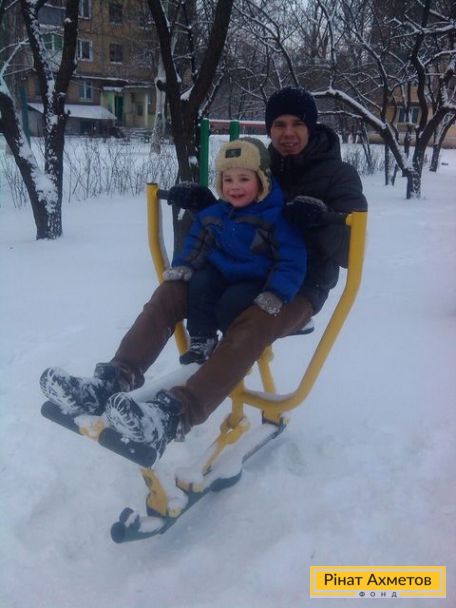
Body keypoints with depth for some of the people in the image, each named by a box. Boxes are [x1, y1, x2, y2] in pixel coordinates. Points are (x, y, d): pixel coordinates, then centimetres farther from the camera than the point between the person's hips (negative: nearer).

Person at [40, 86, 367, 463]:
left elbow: (349, 251, -14)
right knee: (170, 291, -17)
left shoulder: (340, 175, -3)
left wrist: (322, 220, -35)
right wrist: (202, 203, -5)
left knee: (253, 324, -38)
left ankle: (175, 412, -53)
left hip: (299, 288, -5)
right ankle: (114, 380, -32)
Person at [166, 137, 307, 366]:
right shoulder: (214, 213, 2)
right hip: (220, 273, 5)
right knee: (199, 284, -22)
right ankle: (201, 342, -6)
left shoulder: (276, 216, -16)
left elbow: (291, 260, -19)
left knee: (232, 303, -30)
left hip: (256, 282, -5)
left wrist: (276, 293, -30)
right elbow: (197, 242, 16)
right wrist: (184, 265, -2)